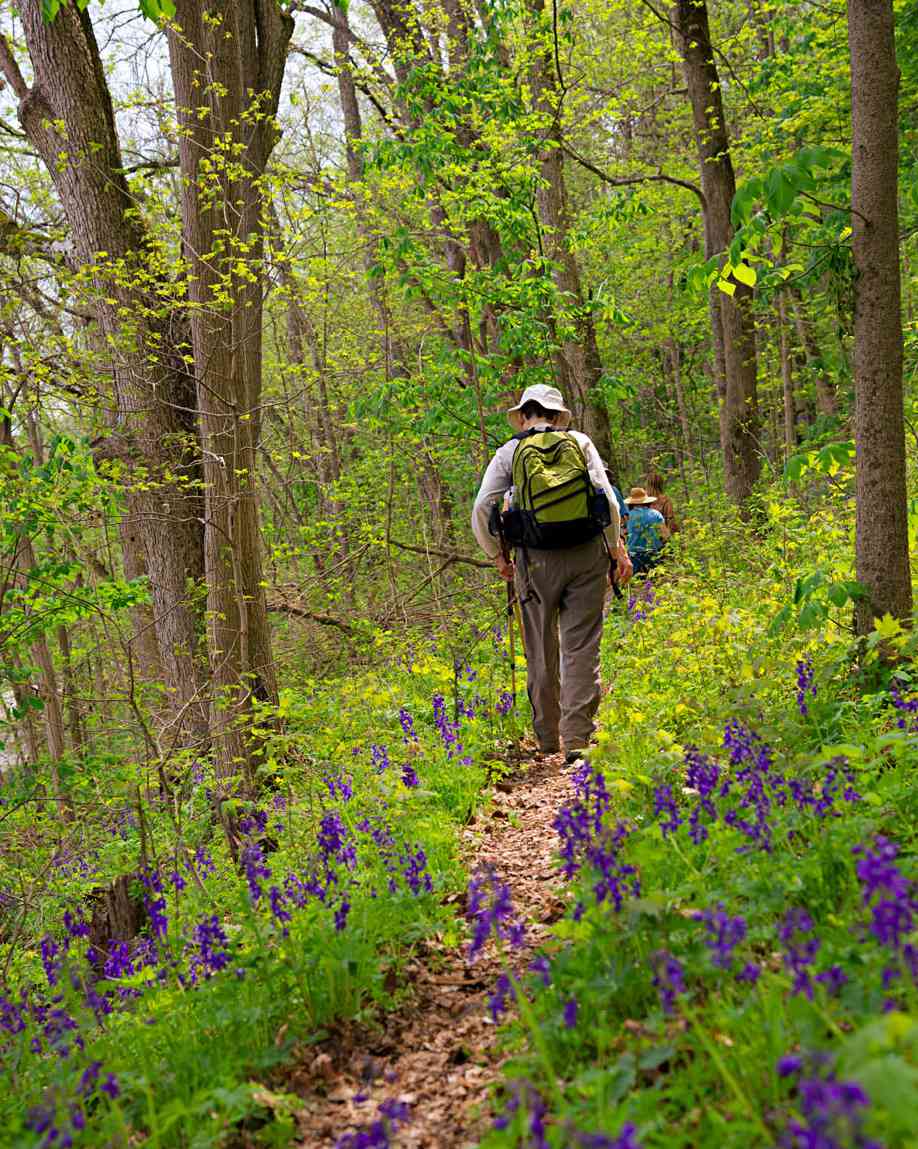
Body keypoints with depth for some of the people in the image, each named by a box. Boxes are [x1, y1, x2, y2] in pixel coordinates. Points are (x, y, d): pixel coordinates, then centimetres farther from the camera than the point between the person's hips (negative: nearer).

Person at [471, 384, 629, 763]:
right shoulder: (580, 442, 7)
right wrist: (616, 545, 7)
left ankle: (547, 737, 21)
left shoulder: (508, 453, 6)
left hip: (536, 560, 0)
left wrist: (496, 555, 13)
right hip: (586, 553, 0)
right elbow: (605, 496, -2)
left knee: (541, 653, 12)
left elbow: (481, 510, 0)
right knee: (581, 649, 2)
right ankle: (577, 738, -5)